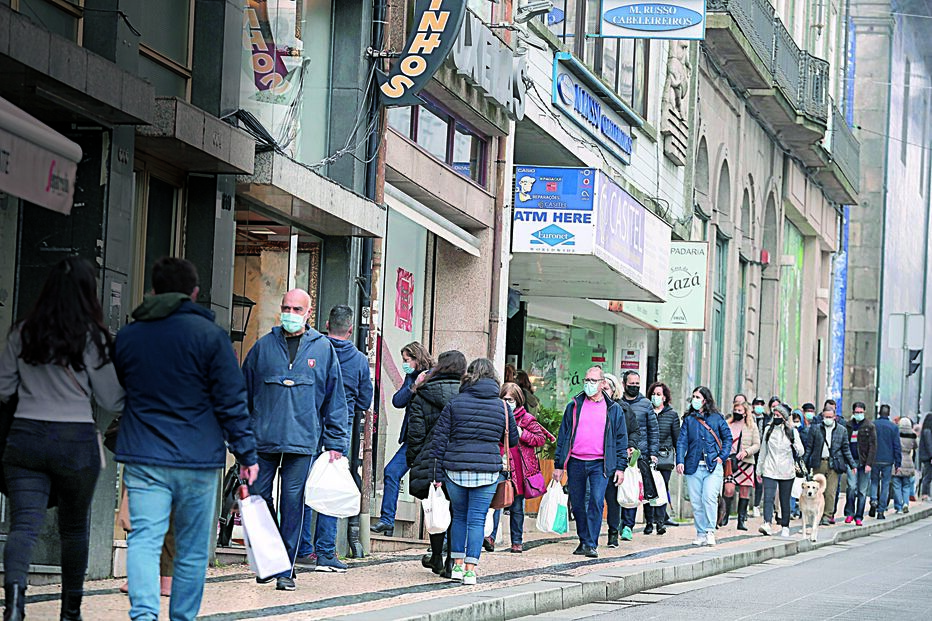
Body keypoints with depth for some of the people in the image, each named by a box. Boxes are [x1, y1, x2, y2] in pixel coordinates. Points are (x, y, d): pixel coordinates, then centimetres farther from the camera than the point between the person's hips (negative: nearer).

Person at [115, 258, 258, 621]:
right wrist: (247, 454, 1)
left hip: (143, 458, 2)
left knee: (143, 539, -6)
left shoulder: (127, 336, 9)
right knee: (192, 550, 9)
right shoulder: (210, 335, -3)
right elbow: (232, 402, -4)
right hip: (198, 460, -2)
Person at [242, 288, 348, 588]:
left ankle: (286, 569, 6)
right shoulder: (264, 346, 7)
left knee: (293, 502, -1)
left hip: (302, 441, -1)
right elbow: (244, 392, 12)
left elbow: (335, 399, 8)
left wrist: (335, 443, 4)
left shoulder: (323, 349, 6)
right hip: (263, 440, 1)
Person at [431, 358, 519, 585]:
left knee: (459, 516, 16)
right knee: (477, 519, 2)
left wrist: (436, 472, 3)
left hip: (455, 469, 1)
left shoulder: (455, 403, 1)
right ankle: (470, 569, -3)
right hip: (488, 470, 0)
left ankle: (457, 565, 16)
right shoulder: (502, 407, 3)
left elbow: (440, 438, -1)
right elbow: (513, 440, 12)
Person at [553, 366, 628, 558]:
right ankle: (583, 540, 22)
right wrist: (558, 464, 6)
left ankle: (591, 544, -13)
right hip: (576, 463, 2)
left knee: (597, 501, -15)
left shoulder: (613, 410, 7)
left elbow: (621, 440, 8)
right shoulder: (574, 406, 10)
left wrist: (620, 467, 1)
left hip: (600, 464, -2)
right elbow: (563, 436, 11)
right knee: (578, 504, 7)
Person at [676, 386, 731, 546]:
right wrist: (680, 461, -9)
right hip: (693, 466, 2)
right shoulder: (688, 419, 12)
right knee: (696, 502, 2)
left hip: (713, 466, -2)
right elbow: (682, 441, 5)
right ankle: (701, 534, 10)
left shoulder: (716, 418, 7)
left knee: (709, 498, -16)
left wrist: (722, 456, -1)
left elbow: (727, 437, 12)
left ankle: (710, 531, -5)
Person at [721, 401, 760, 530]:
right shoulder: (727, 425, 11)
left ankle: (742, 520, 8)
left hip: (746, 462, 0)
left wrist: (746, 452, -12)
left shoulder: (752, 426, 9)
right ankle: (726, 515, 6)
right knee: (729, 489, -14)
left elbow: (757, 445, 5)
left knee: (744, 491, 1)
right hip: (729, 461, 0)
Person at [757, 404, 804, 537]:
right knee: (768, 497, -16)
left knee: (785, 500, 5)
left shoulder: (792, 431, 3)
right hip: (770, 470, 1)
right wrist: (759, 470, 18)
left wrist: (796, 447, -21)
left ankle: (785, 527, 15)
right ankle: (768, 524, -27)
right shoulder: (768, 430, 9)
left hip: (786, 471, -1)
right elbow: (763, 451, 16)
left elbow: (801, 451, 2)